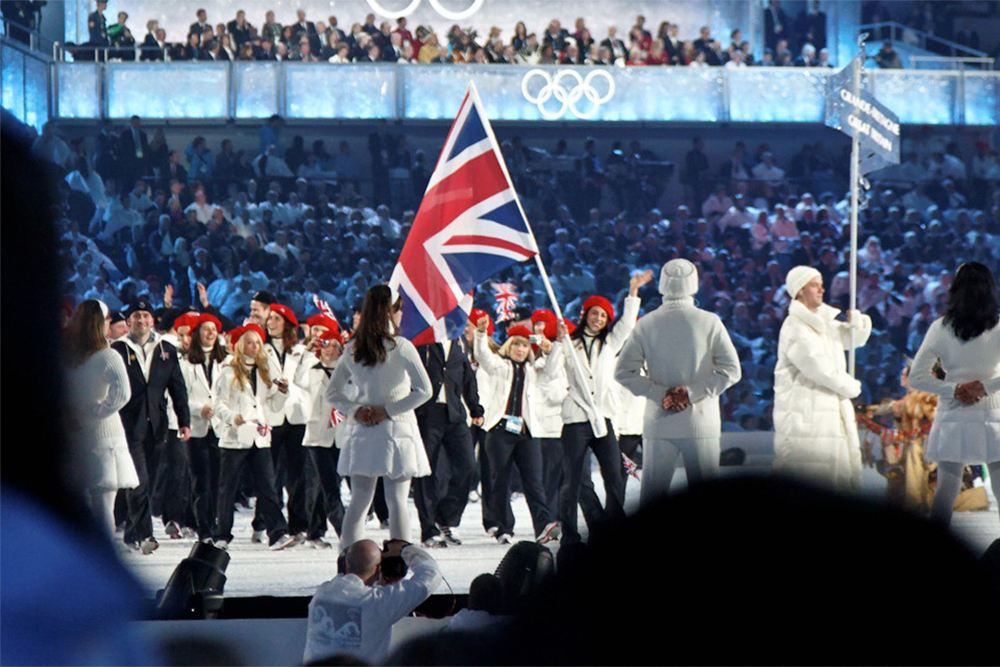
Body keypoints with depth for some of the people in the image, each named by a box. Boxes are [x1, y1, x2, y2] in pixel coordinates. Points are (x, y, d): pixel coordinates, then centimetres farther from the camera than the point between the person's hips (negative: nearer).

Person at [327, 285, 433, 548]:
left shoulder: (352, 349, 4)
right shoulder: (400, 347, -11)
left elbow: (333, 392, 10)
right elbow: (424, 390, -15)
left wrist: (355, 409, -1)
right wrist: (389, 411, -8)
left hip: (361, 430, 4)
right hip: (396, 428, -4)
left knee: (358, 501, 7)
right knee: (397, 502, 0)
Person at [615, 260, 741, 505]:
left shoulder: (647, 324, 1)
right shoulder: (710, 322, -3)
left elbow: (623, 372, -2)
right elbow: (731, 370, -7)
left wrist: (660, 393, -5)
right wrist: (693, 392, -9)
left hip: (659, 423, 1)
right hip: (701, 421, -1)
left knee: (651, 494, 6)